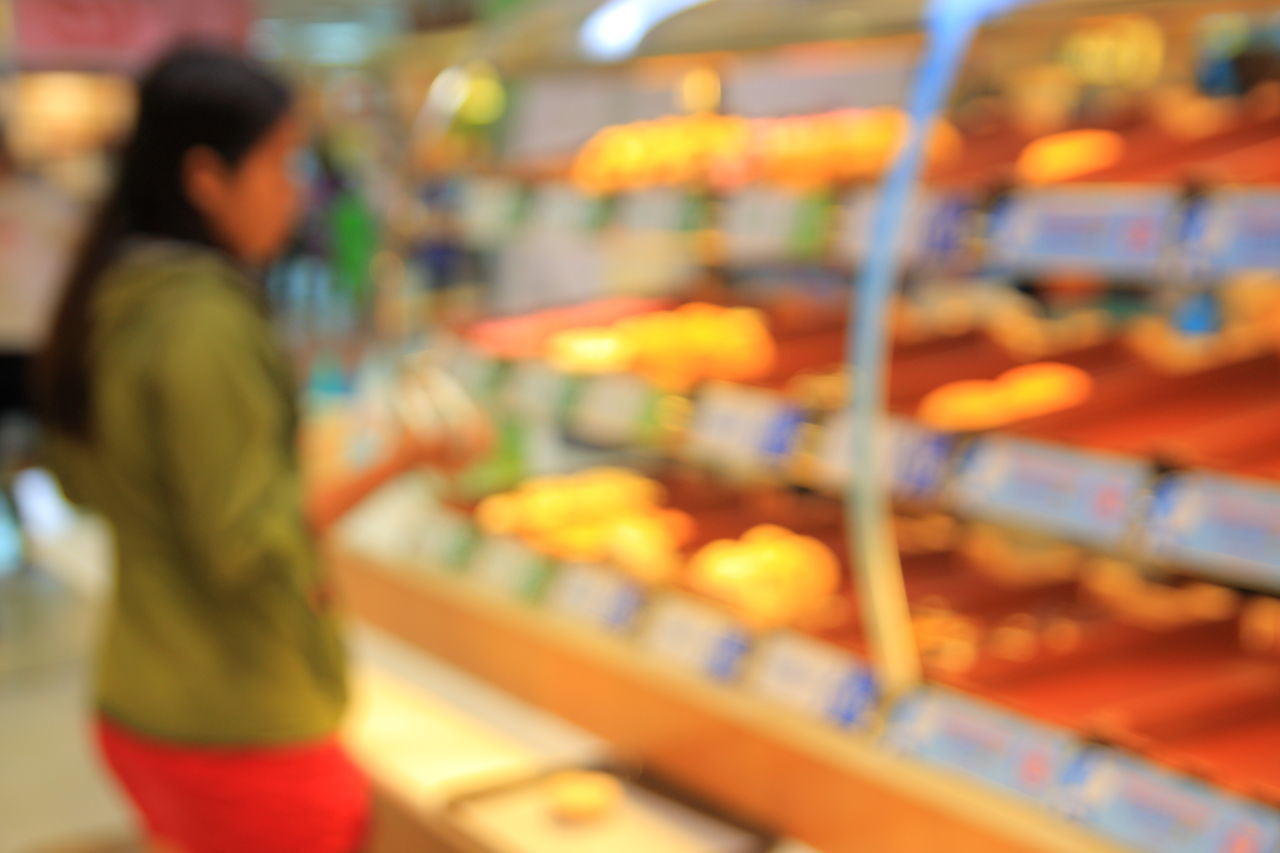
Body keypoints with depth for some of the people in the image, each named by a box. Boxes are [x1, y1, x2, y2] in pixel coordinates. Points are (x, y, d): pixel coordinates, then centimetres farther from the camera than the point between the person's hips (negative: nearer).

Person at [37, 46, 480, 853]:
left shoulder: (110, 303, 4)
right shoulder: (205, 323, -23)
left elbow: (81, 477, 15)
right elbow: (246, 550, -22)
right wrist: (397, 459, -21)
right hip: (240, 726, -8)